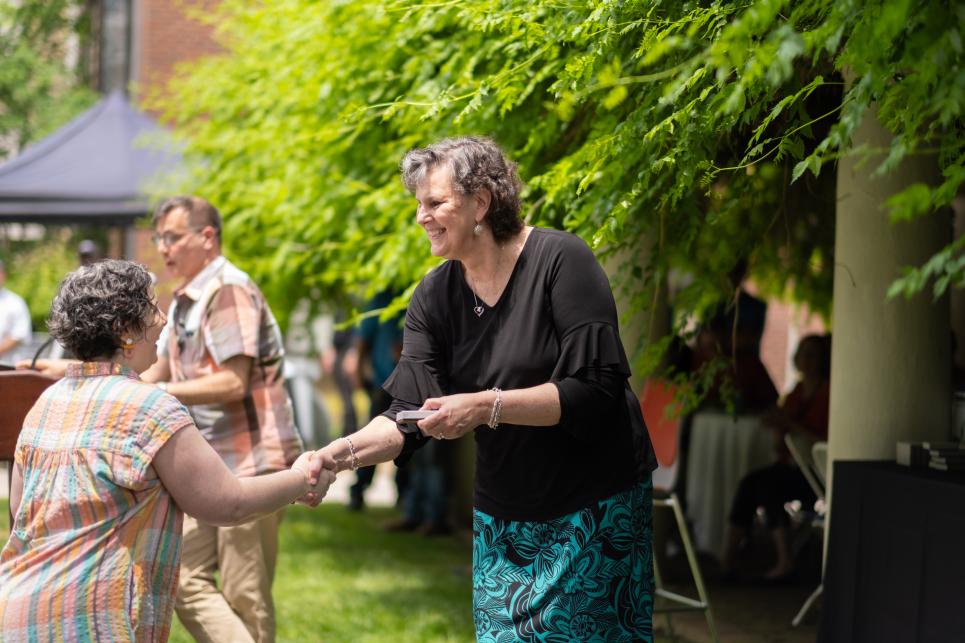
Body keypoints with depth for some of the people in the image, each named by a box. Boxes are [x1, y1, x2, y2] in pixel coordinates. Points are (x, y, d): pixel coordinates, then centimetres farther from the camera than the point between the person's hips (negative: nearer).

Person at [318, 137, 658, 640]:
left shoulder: (560, 260, -15)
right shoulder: (434, 297, 0)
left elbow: (595, 390, -22)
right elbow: (409, 416, -5)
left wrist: (485, 406, -27)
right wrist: (345, 452, -25)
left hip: (594, 507, -5)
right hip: (504, 517, 5)